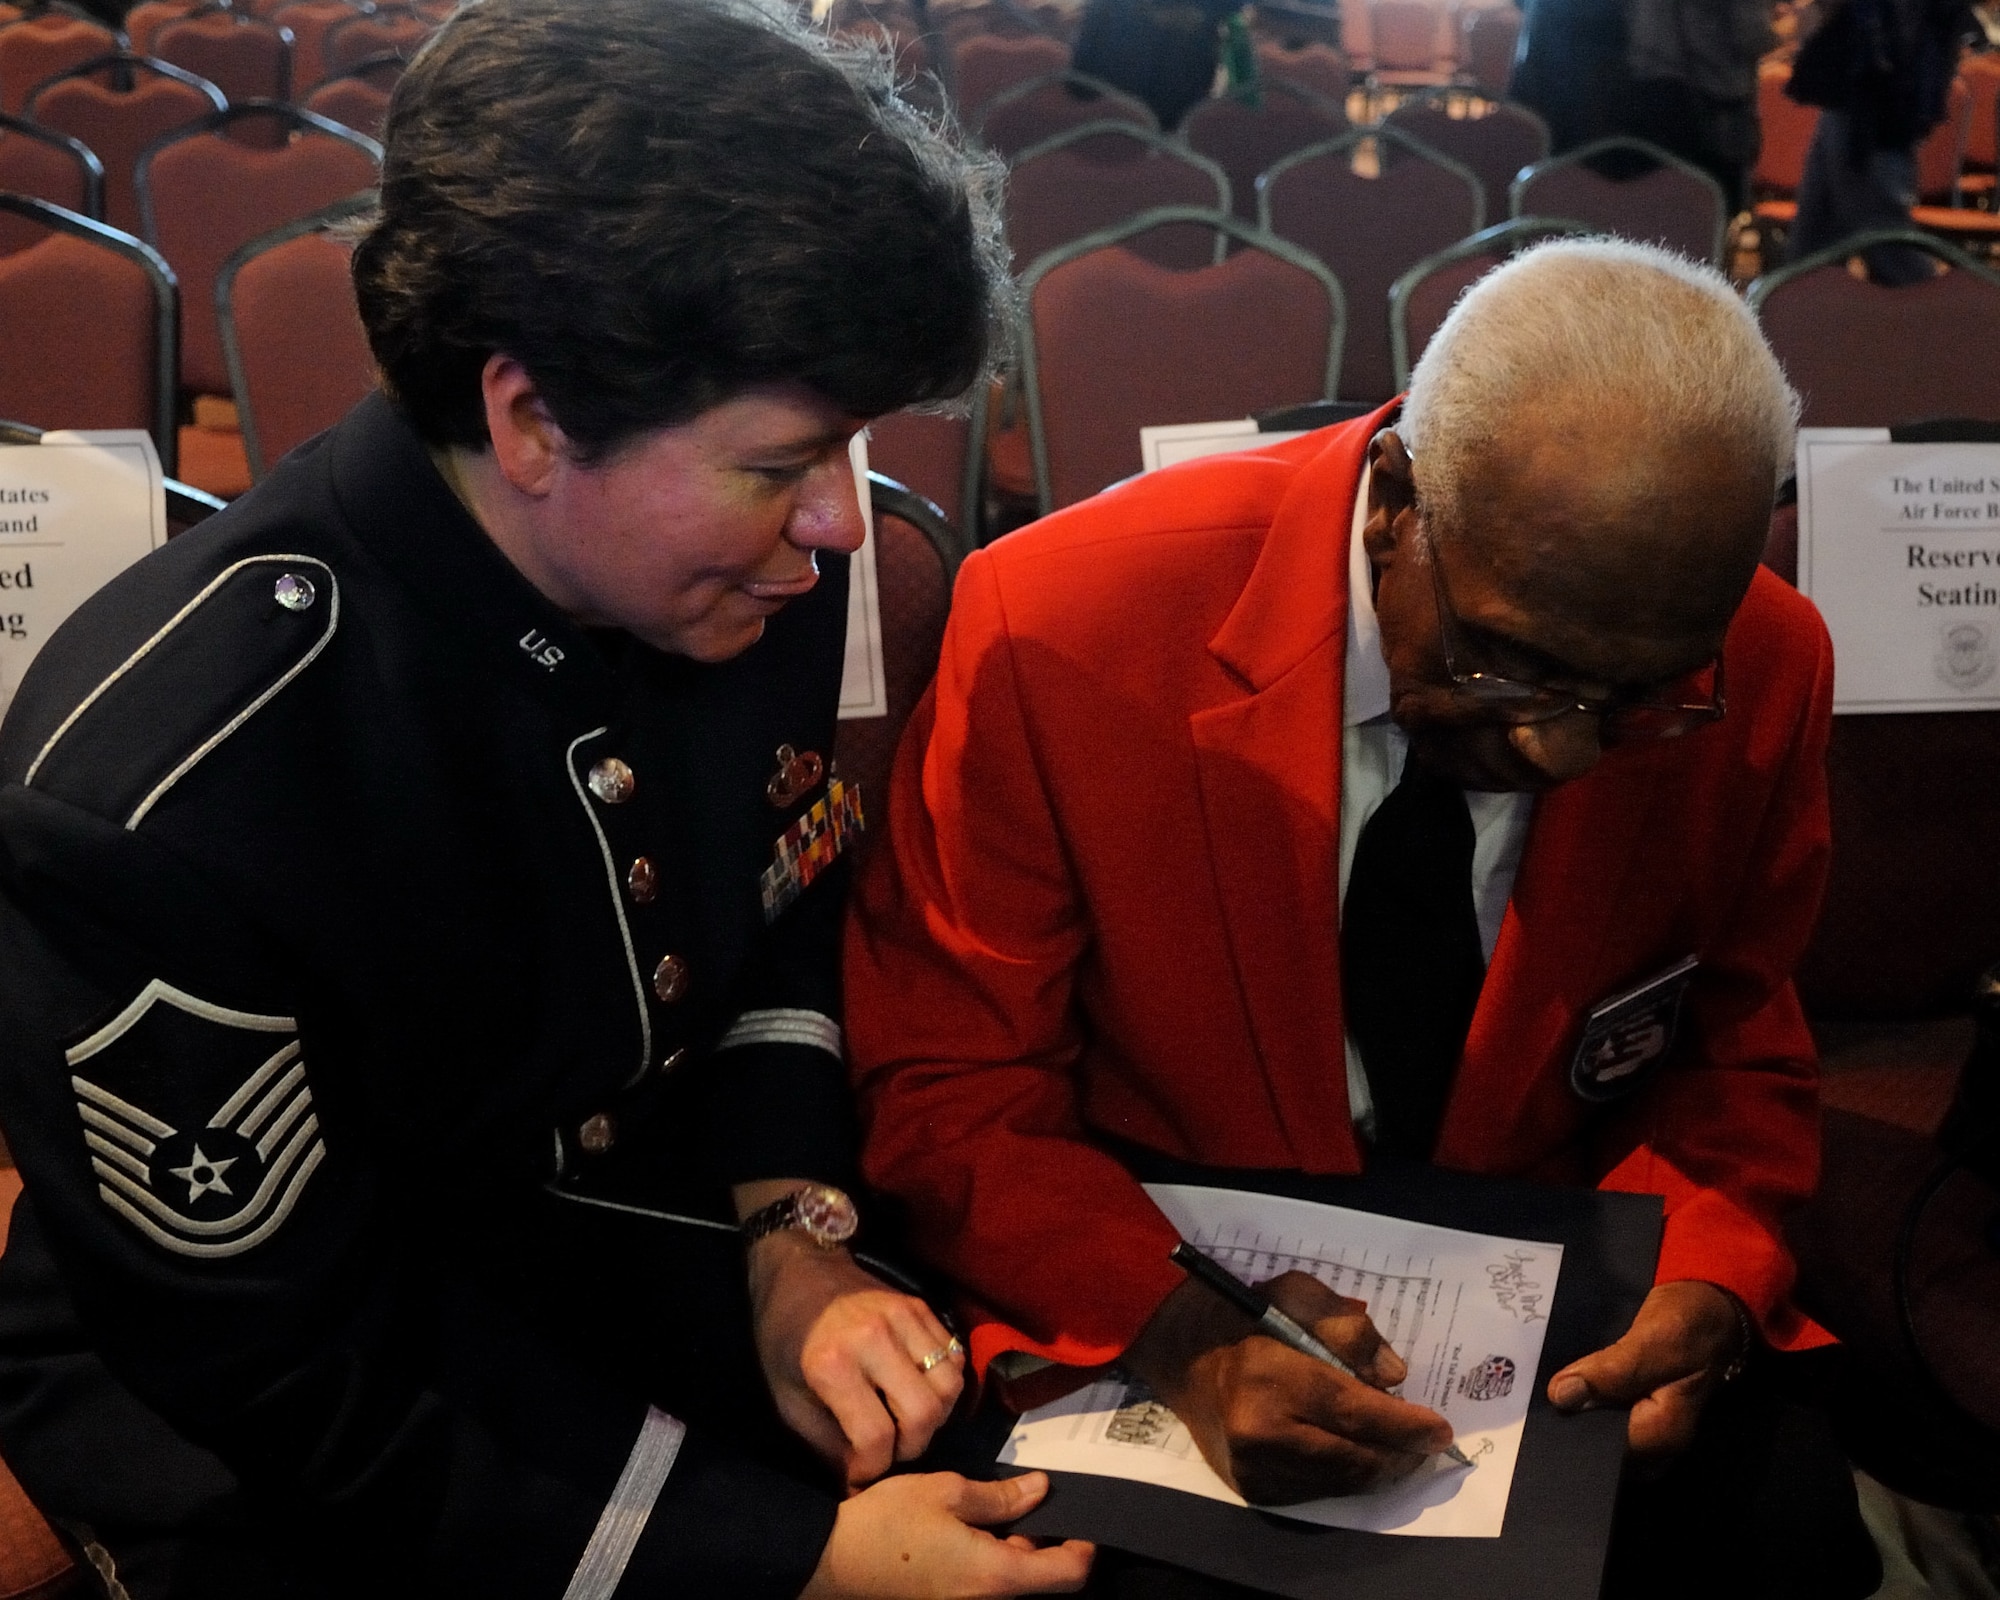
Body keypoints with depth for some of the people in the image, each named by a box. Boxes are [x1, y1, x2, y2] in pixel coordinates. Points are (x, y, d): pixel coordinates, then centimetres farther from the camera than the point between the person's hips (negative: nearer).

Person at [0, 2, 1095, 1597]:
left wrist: (792, 1234, -9)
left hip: (655, 1253, 5)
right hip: (305, 1469, -4)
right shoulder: (155, 792, -31)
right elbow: (291, 1396, -21)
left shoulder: (752, 563, -14)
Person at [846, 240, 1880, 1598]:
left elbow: (1739, 1063, 4)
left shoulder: (1763, 669, -13)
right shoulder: (1058, 627, -22)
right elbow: (948, 1091, -13)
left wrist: (1707, 1292, -17)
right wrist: (1181, 1335, -29)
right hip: (1141, 1281, -2)